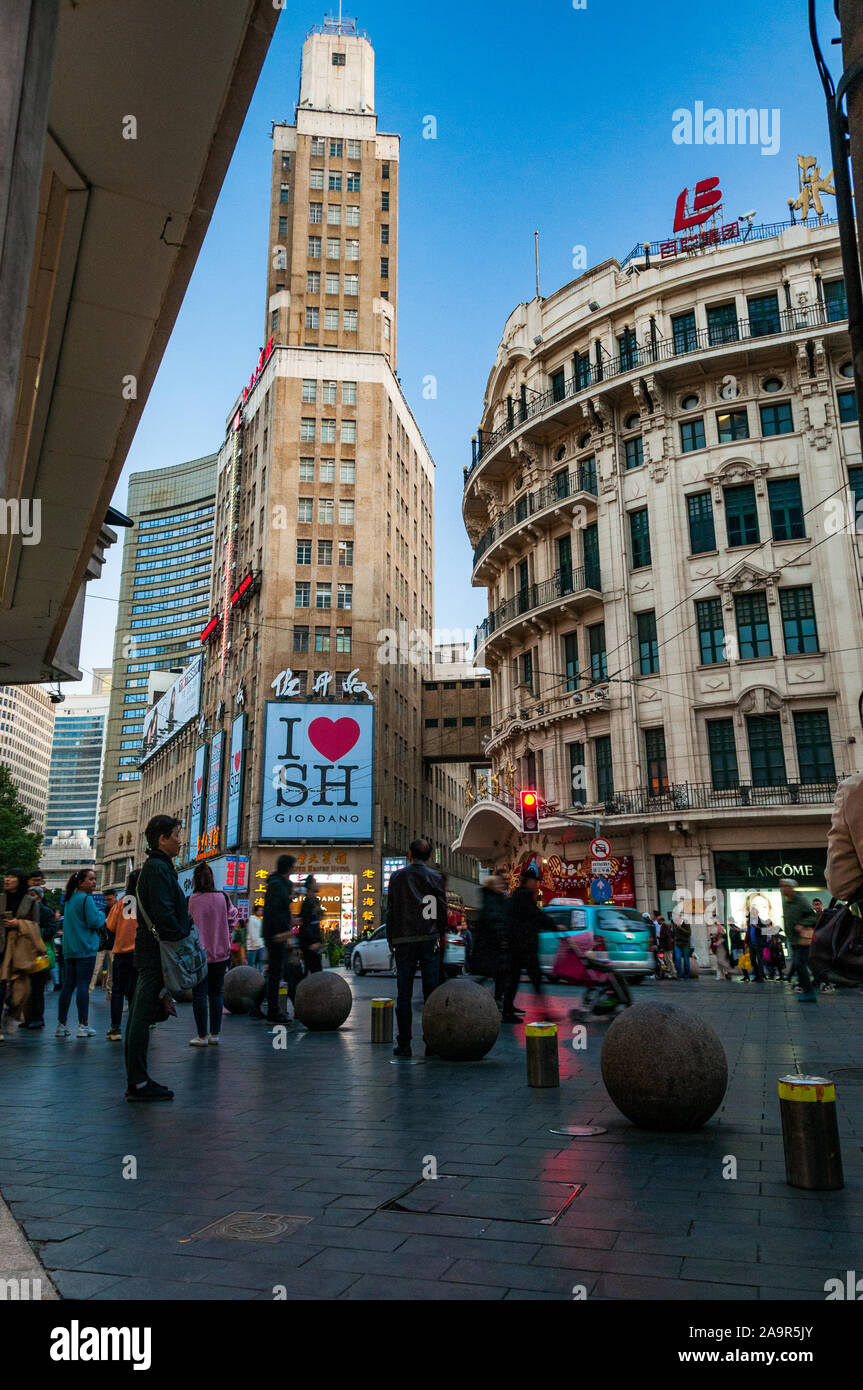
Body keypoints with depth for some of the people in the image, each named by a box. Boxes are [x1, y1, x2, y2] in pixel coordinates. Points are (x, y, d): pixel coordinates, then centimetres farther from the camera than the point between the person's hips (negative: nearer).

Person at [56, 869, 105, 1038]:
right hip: (85, 948, -8)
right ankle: (83, 1026, -3)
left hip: (69, 949, 8)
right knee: (83, 985, -5)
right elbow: (94, 921, -18)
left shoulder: (69, 899, 16)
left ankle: (61, 1025, 11)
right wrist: (101, 914, 3)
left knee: (68, 986, 9)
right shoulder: (86, 899, -11)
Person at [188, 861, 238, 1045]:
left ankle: (202, 1036, 7)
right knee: (216, 993, 12)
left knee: (199, 994, 5)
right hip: (221, 953, 3)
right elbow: (233, 920, 5)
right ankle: (215, 1035, 16)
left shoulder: (190, 901, -11)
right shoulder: (223, 898, -4)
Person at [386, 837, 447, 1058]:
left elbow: (391, 910, 4)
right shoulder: (435, 877, 1)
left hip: (403, 940, 0)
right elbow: (442, 910, 1)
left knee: (404, 994, 5)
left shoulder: (397, 876, 3)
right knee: (431, 991, 5)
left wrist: (391, 939, 10)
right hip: (429, 940, 0)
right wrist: (440, 935, 12)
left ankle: (404, 1044, 5)